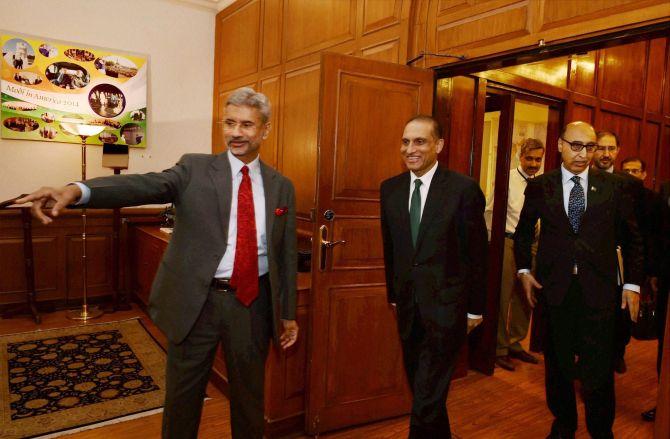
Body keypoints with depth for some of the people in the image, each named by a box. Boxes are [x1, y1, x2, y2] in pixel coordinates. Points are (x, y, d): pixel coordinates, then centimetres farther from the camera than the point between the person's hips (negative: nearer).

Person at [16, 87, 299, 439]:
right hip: (196, 300, -1)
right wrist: (77, 190, -37)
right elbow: (148, 185, -19)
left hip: (253, 303, 2)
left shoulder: (281, 187, 4)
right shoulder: (195, 168, -2)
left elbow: (287, 254, 6)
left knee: (249, 395, 17)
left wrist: (288, 312, 8)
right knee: (182, 396, 14)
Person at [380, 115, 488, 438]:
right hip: (408, 305, 5)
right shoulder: (390, 188, 3)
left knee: (428, 396, -3)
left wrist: (475, 308, -2)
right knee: (420, 387, 20)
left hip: (445, 305, -5)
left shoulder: (464, 189, -11)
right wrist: (393, 295, 13)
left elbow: (476, 253, -6)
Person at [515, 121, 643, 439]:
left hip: (599, 290, 0)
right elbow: (523, 232, 12)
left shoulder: (613, 187, 2)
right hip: (554, 288, 1)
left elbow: (632, 239, 7)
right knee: (557, 364, 14)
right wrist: (523, 270, 3)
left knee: (599, 368, 5)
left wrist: (632, 284, 3)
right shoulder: (539, 187, 1)